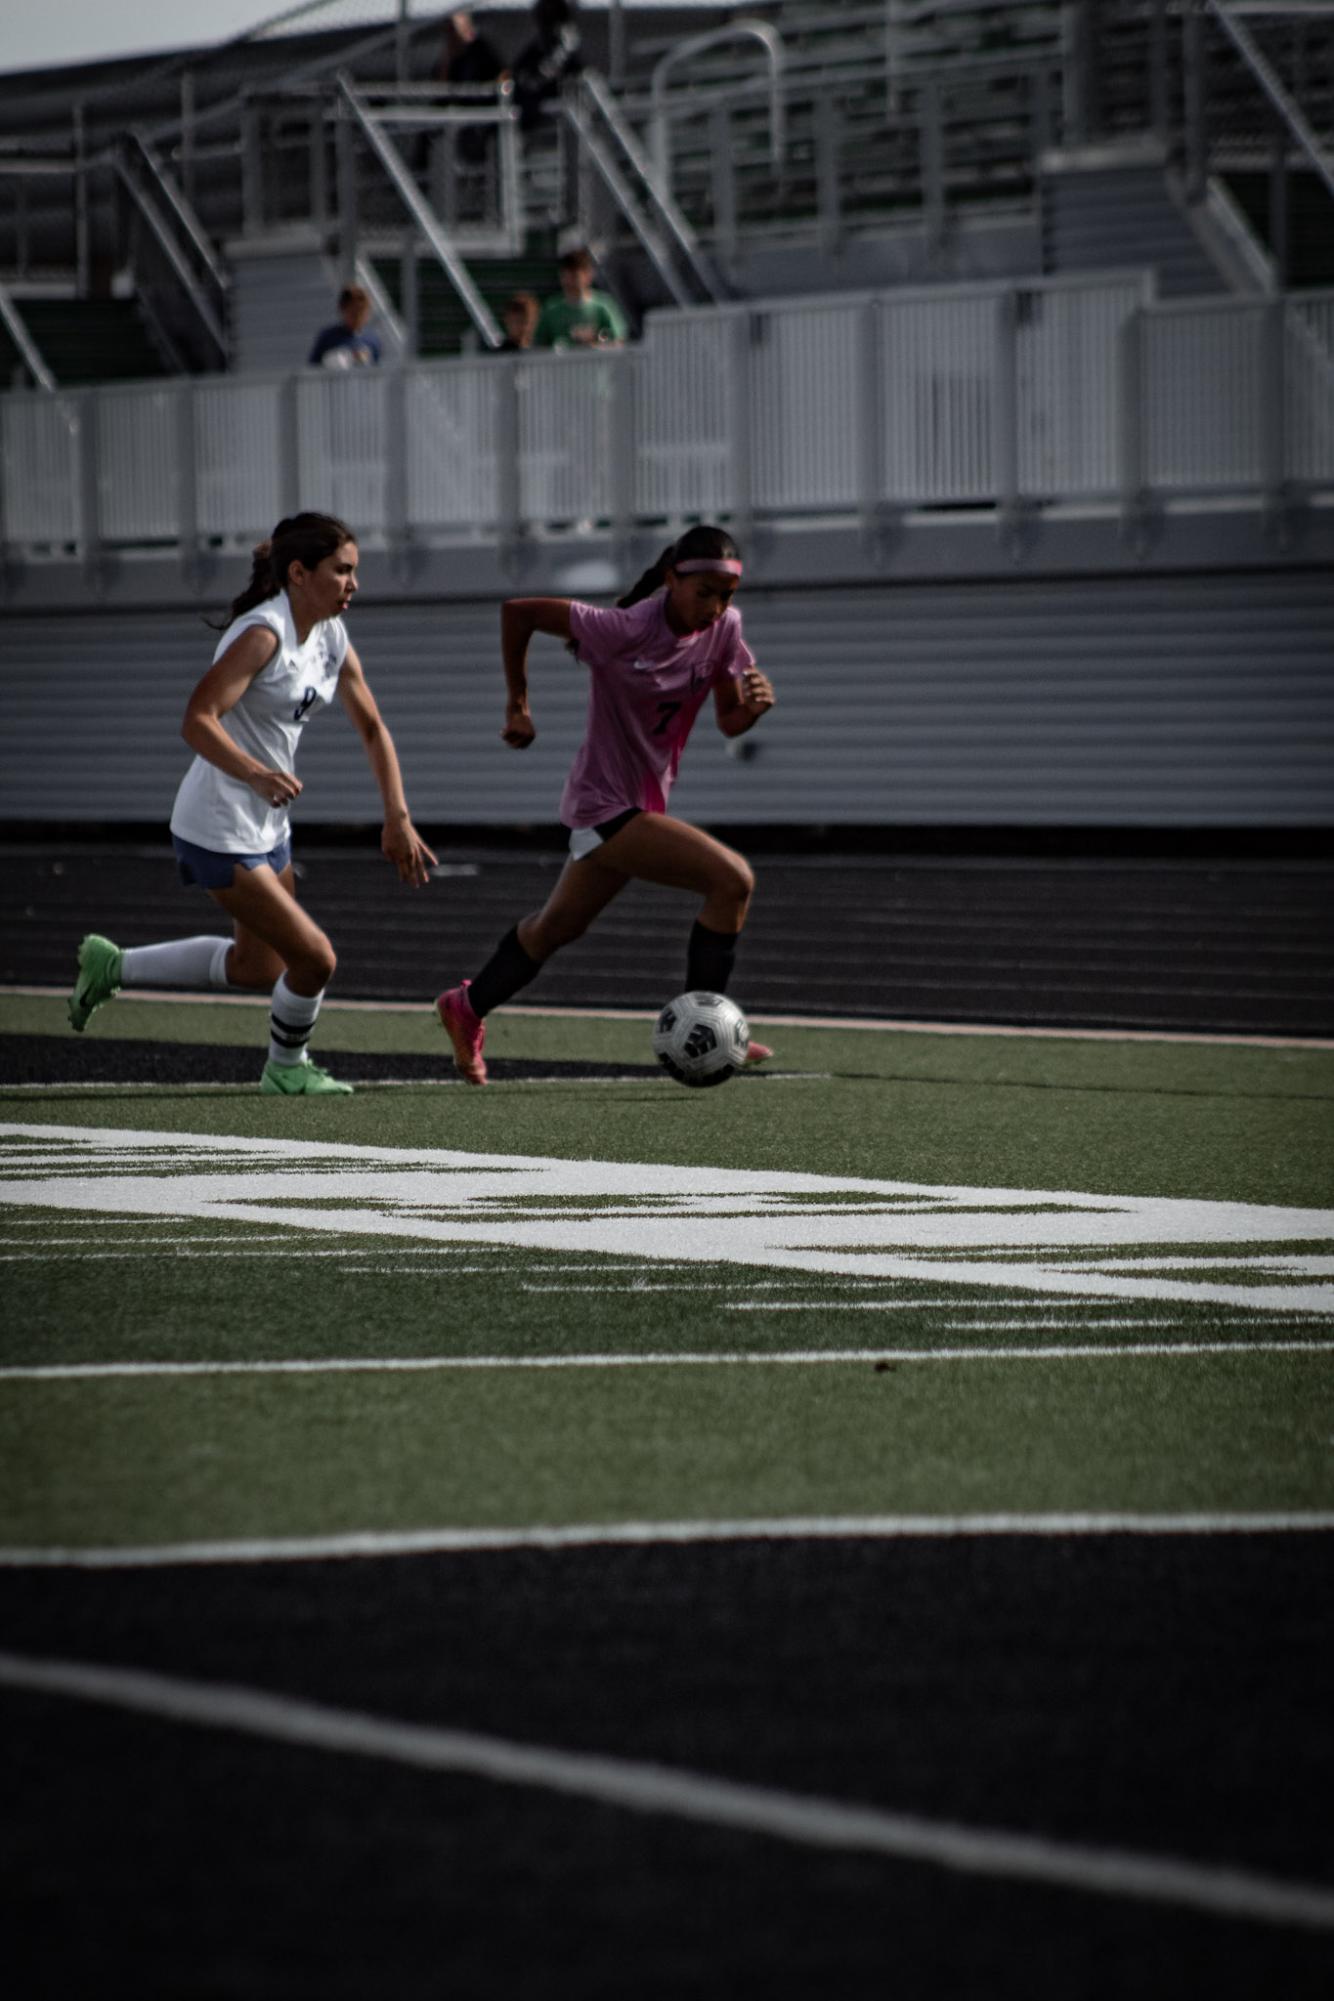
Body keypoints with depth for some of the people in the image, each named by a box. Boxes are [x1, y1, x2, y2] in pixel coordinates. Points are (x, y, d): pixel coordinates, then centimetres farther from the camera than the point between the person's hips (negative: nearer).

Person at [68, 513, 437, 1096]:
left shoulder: (331, 637, 5)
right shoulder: (262, 633, -22)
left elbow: (373, 730, 13)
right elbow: (197, 720, -28)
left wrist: (398, 820, 5)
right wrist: (256, 774, -43)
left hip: (267, 826, 10)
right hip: (218, 832, -10)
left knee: (259, 967, 20)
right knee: (314, 959, -7)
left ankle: (111, 966, 31)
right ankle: (286, 1069, 20)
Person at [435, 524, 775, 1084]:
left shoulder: (724, 628, -5)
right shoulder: (625, 631, -24)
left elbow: (728, 722, 3)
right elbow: (517, 611, -16)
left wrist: (753, 705, -20)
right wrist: (518, 703, -6)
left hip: (643, 802, 8)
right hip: (606, 805, -8)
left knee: (559, 926, 26)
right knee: (732, 878, -22)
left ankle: (467, 1008, 46)